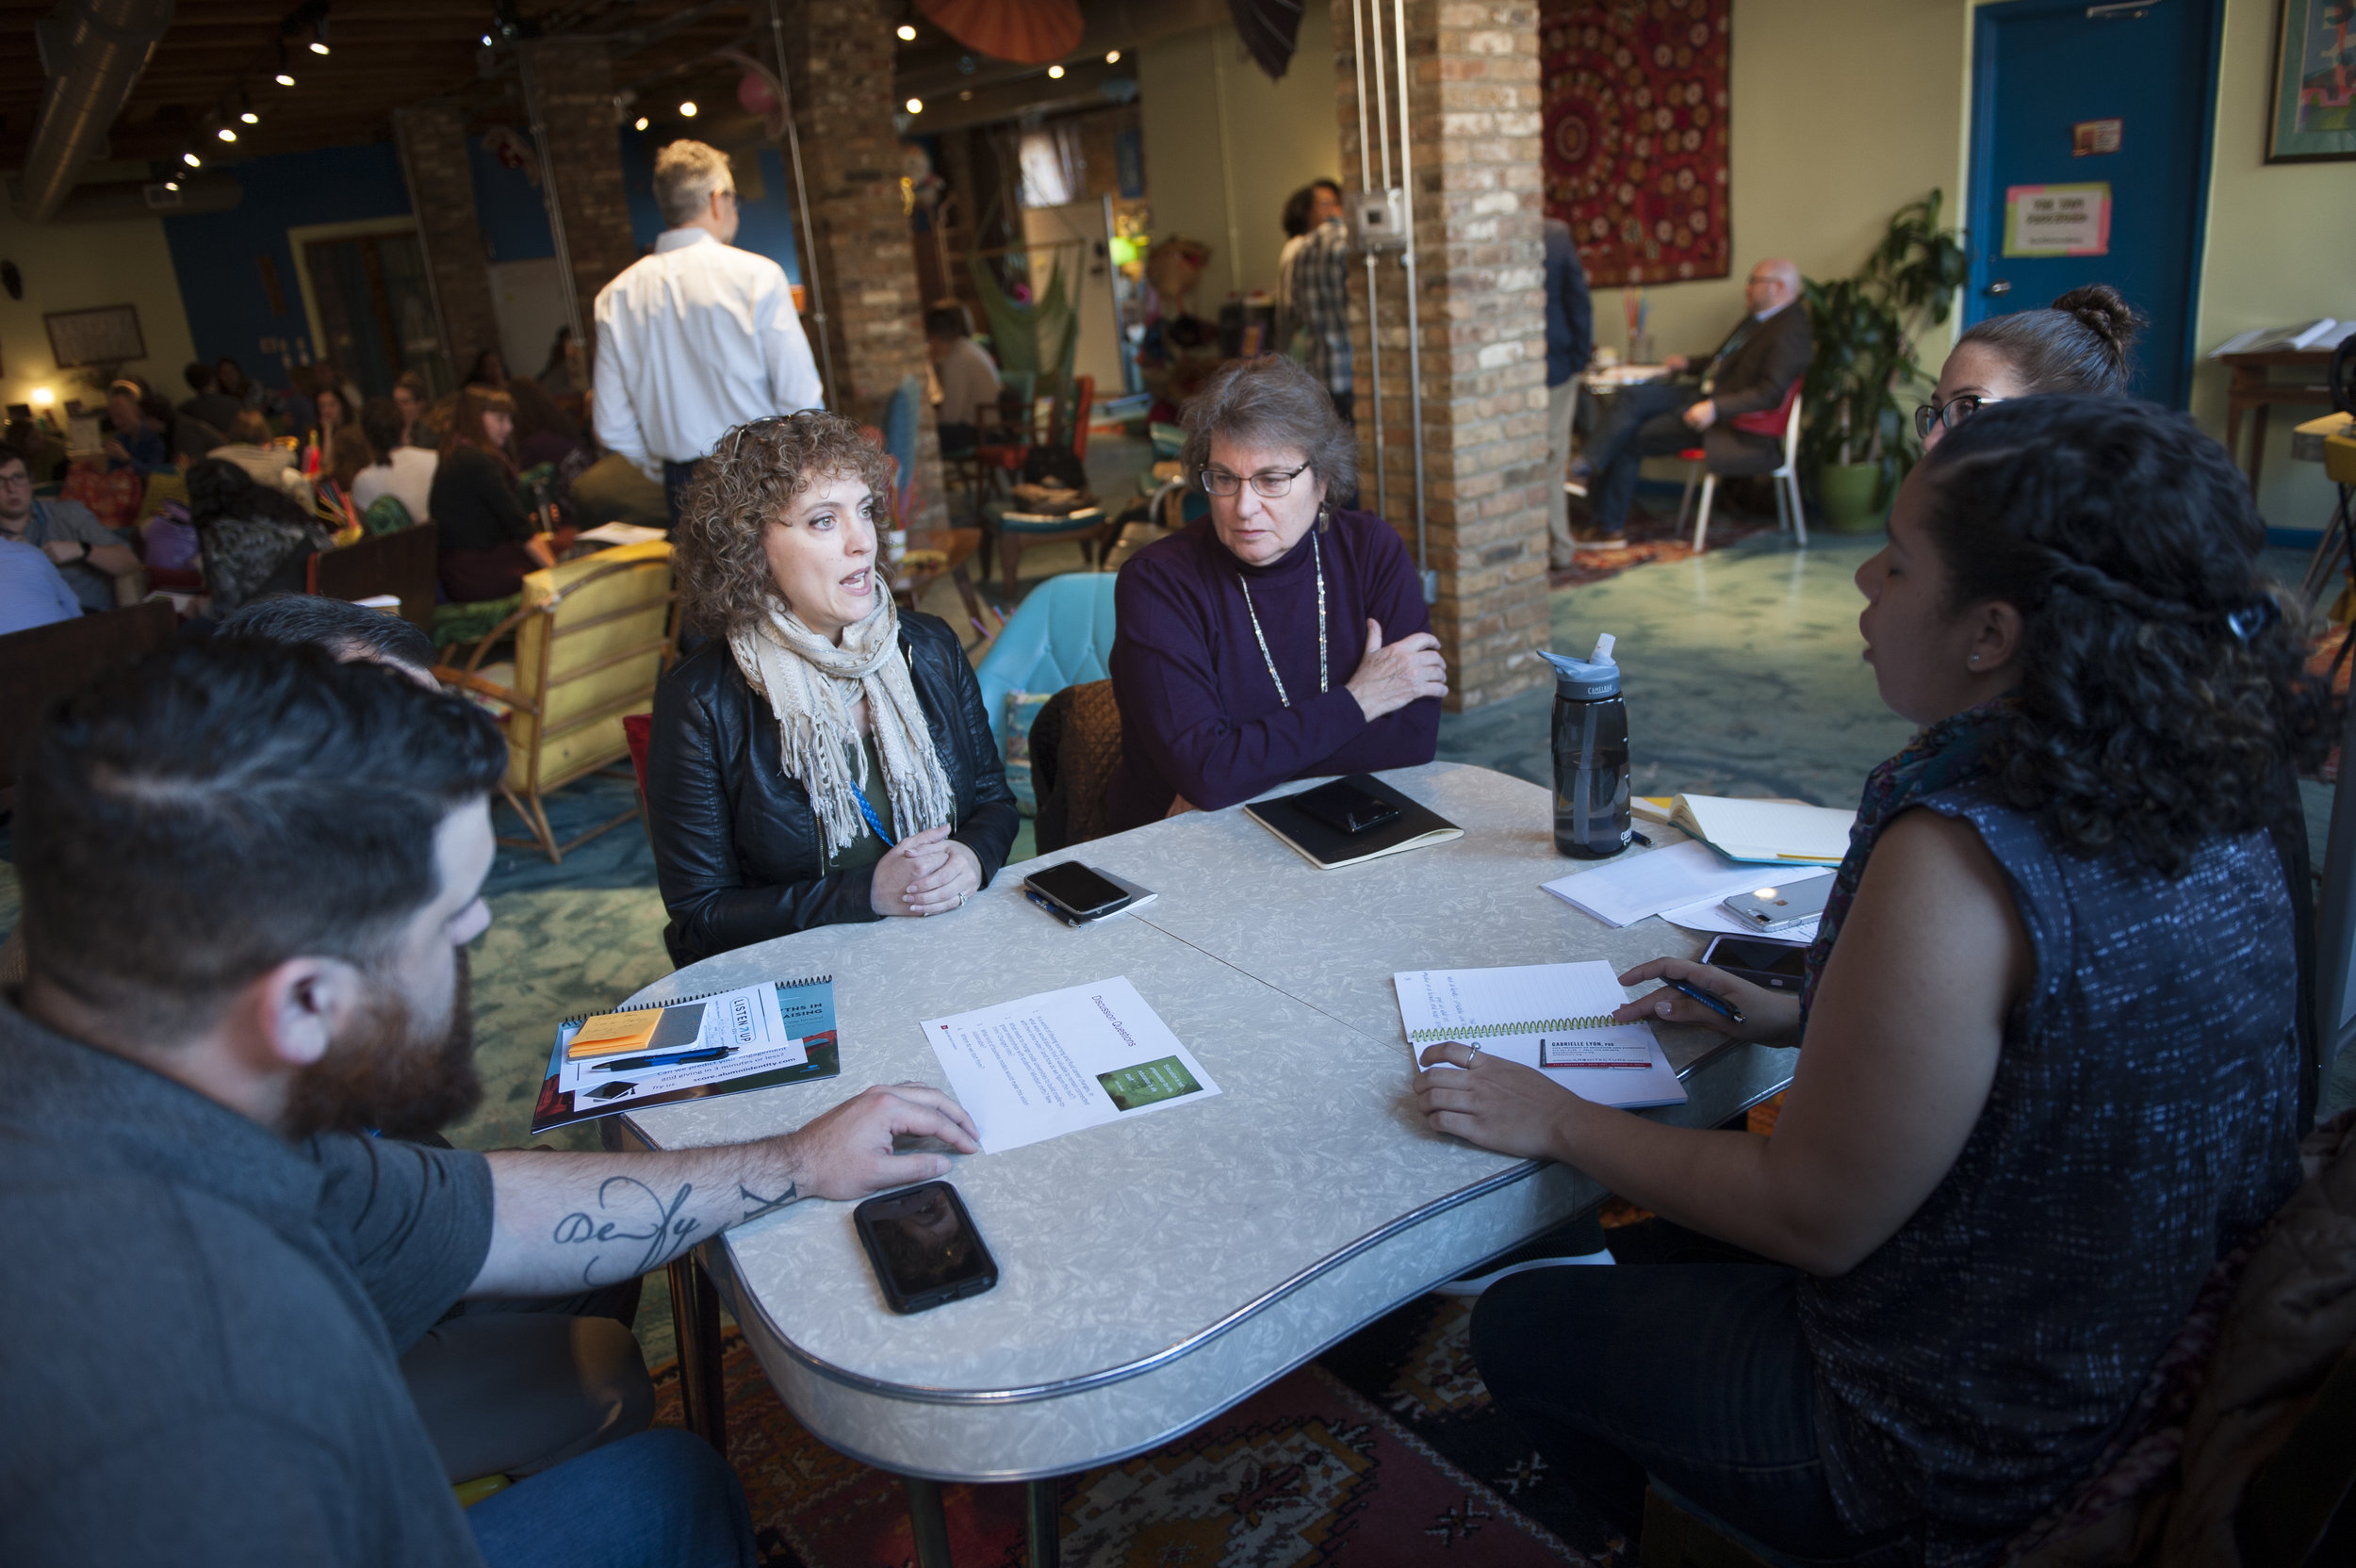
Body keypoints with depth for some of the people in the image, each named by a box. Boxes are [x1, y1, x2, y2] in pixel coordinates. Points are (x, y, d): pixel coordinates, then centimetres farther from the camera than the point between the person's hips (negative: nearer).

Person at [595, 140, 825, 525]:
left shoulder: (617, 296, 5)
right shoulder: (757, 275, -8)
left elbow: (612, 429, 5)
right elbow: (802, 400, -12)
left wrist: (675, 478, 17)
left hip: (684, 492, 5)